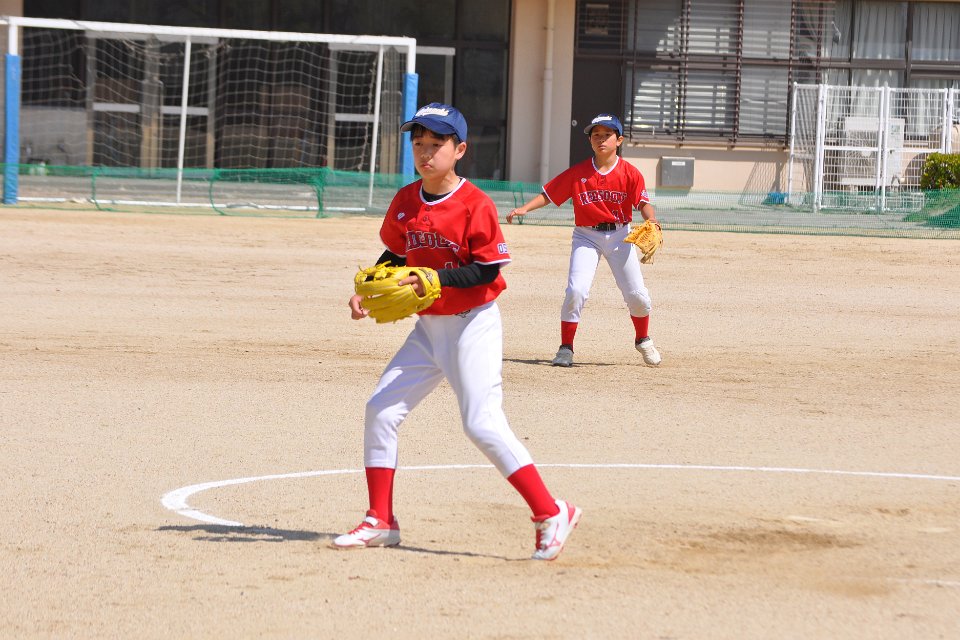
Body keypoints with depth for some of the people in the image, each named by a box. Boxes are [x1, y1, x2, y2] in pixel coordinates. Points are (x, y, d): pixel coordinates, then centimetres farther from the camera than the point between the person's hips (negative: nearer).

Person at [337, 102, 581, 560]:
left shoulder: (475, 205, -16)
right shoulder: (405, 202, 4)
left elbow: (487, 270, -16)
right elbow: (395, 255, 16)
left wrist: (434, 279, -26)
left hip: (473, 324, -7)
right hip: (428, 328, 7)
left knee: (482, 423, -16)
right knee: (380, 409, 3)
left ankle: (551, 514, -9)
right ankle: (380, 523, 12)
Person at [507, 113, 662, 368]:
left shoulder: (630, 173, -5)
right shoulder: (577, 173, -2)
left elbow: (643, 203, -12)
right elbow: (548, 194, 0)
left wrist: (651, 221, -33)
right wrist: (524, 208, -15)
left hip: (619, 235, 0)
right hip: (586, 236, 0)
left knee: (636, 294, 0)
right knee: (576, 290, -17)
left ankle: (643, 341, 28)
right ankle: (566, 347, -3)